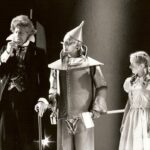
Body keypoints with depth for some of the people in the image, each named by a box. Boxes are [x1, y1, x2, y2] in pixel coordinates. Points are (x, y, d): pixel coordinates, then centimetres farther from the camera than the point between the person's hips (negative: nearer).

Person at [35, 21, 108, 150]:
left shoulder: (91, 65, -3)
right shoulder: (57, 66, 6)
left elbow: (102, 88, 1)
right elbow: (53, 90, 10)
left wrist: (97, 109, -8)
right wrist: (44, 102, -8)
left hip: (84, 118, -3)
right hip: (63, 119, 3)